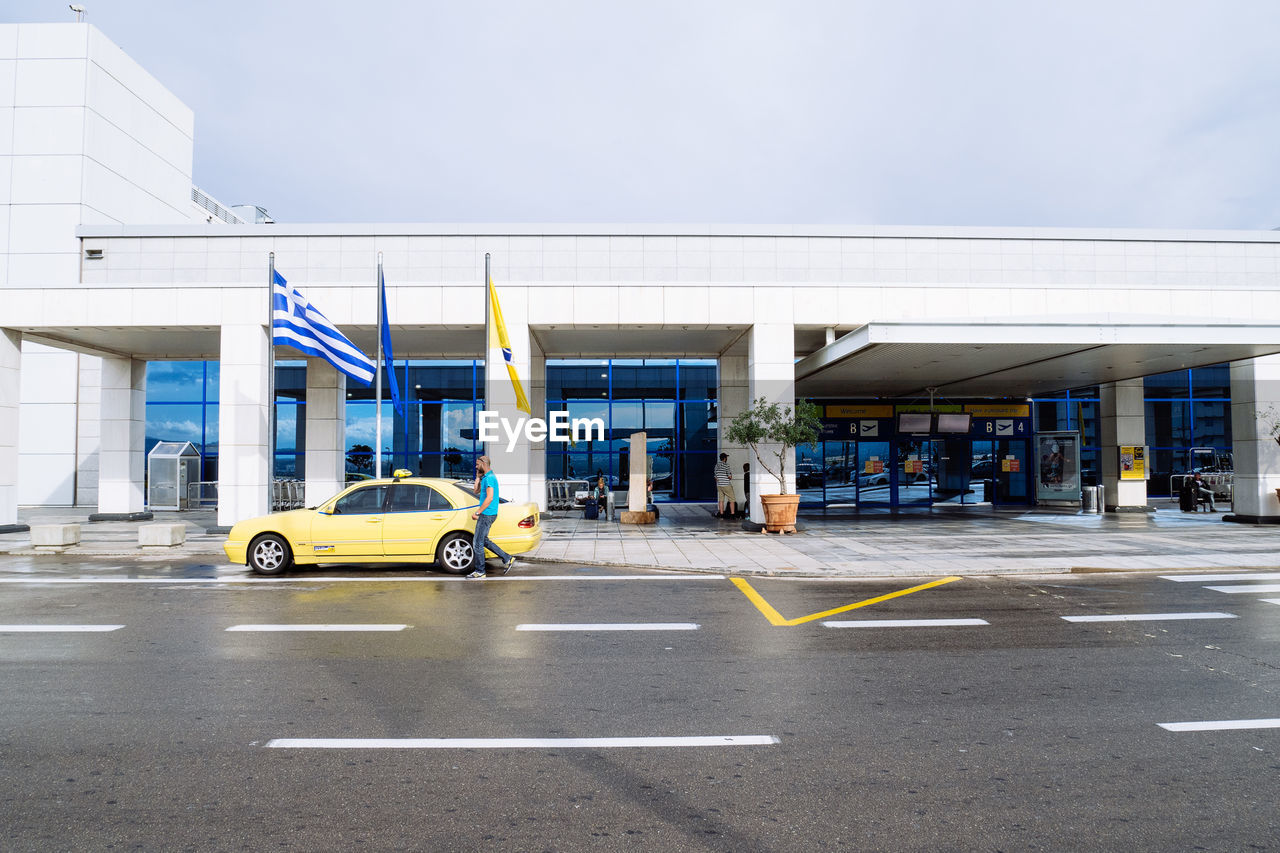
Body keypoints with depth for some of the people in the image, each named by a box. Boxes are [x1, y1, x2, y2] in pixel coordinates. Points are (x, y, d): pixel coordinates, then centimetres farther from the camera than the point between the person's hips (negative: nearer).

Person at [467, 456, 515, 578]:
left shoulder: (489, 477, -16)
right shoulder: (486, 477, 17)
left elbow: (489, 498, -23)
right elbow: (476, 491, 21)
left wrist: (477, 512, -21)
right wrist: (478, 477, 11)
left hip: (487, 514, -10)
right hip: (486, 514, 10)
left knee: (477, 543, -3)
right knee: (483, 540, 17)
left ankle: (479, 571, 6)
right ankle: (507, 559, 18)